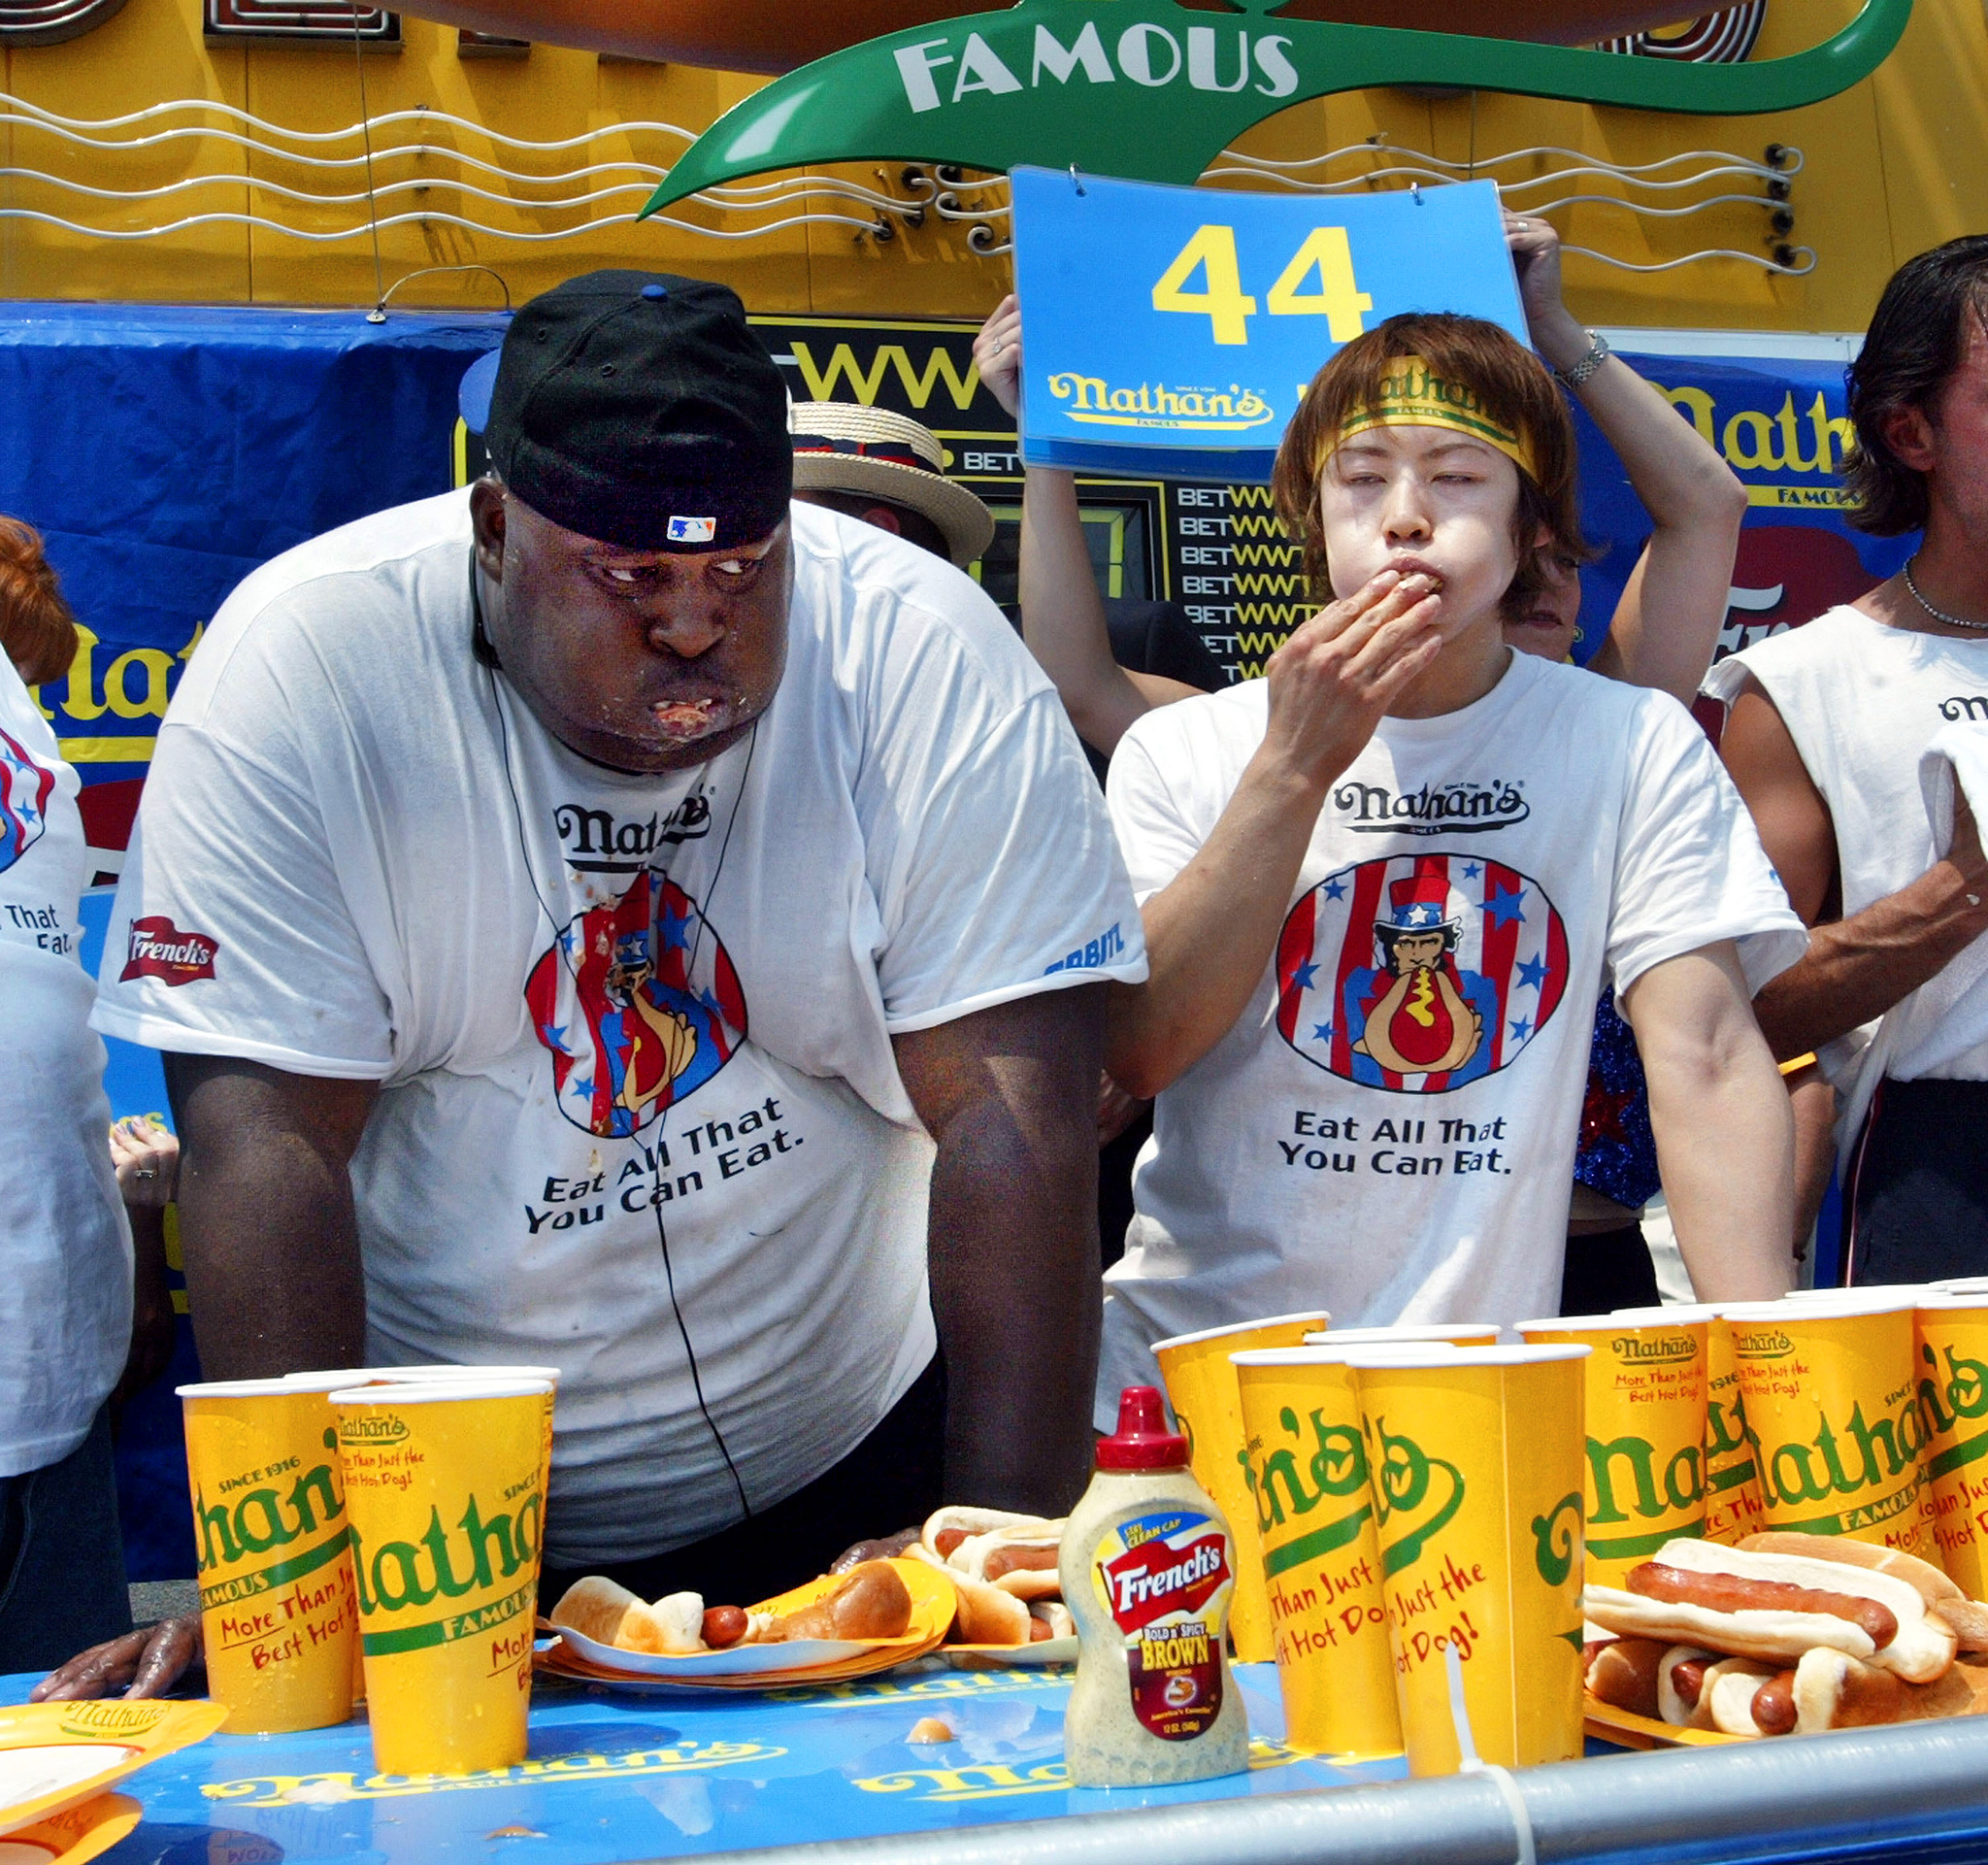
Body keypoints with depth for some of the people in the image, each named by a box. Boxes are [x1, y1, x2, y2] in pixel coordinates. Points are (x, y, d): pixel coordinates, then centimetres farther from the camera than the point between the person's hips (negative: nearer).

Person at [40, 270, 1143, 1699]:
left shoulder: (924, 656, -14)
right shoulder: (299, 663, -14)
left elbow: (1012, 1118, -16)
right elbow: (267, 1142, -17)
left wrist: (1010, 1538, -23)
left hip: (848, 1470, 1)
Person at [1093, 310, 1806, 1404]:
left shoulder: (1634, 747, 2)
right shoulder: (1180, 755, 5)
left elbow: (1706, 1055, -6)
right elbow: (1138, 1049, -7)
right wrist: (1292, 769, -12)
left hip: (1478, 1374, 1)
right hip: (1193, 1348, -1)